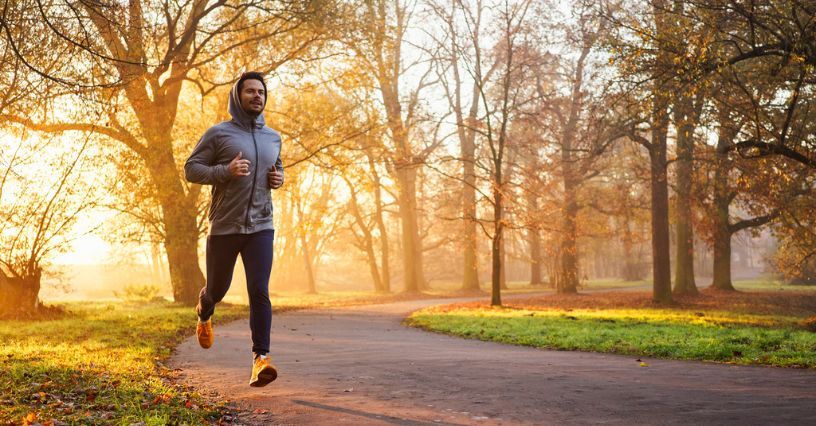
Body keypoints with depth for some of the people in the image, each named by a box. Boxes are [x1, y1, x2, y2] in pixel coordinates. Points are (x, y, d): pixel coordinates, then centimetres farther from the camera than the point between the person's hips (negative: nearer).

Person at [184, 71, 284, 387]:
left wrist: (279, 178, 3)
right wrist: (226, 171, -20)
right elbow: (191, 169, -4)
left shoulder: (273, 138, 11)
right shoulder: (218, 134, -2)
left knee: (260, 292, -12)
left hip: (261, 227, 2)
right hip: (224, 227, -2)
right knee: (217, 288, 15)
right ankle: (204, 316, 50)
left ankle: (261, 357, -13)